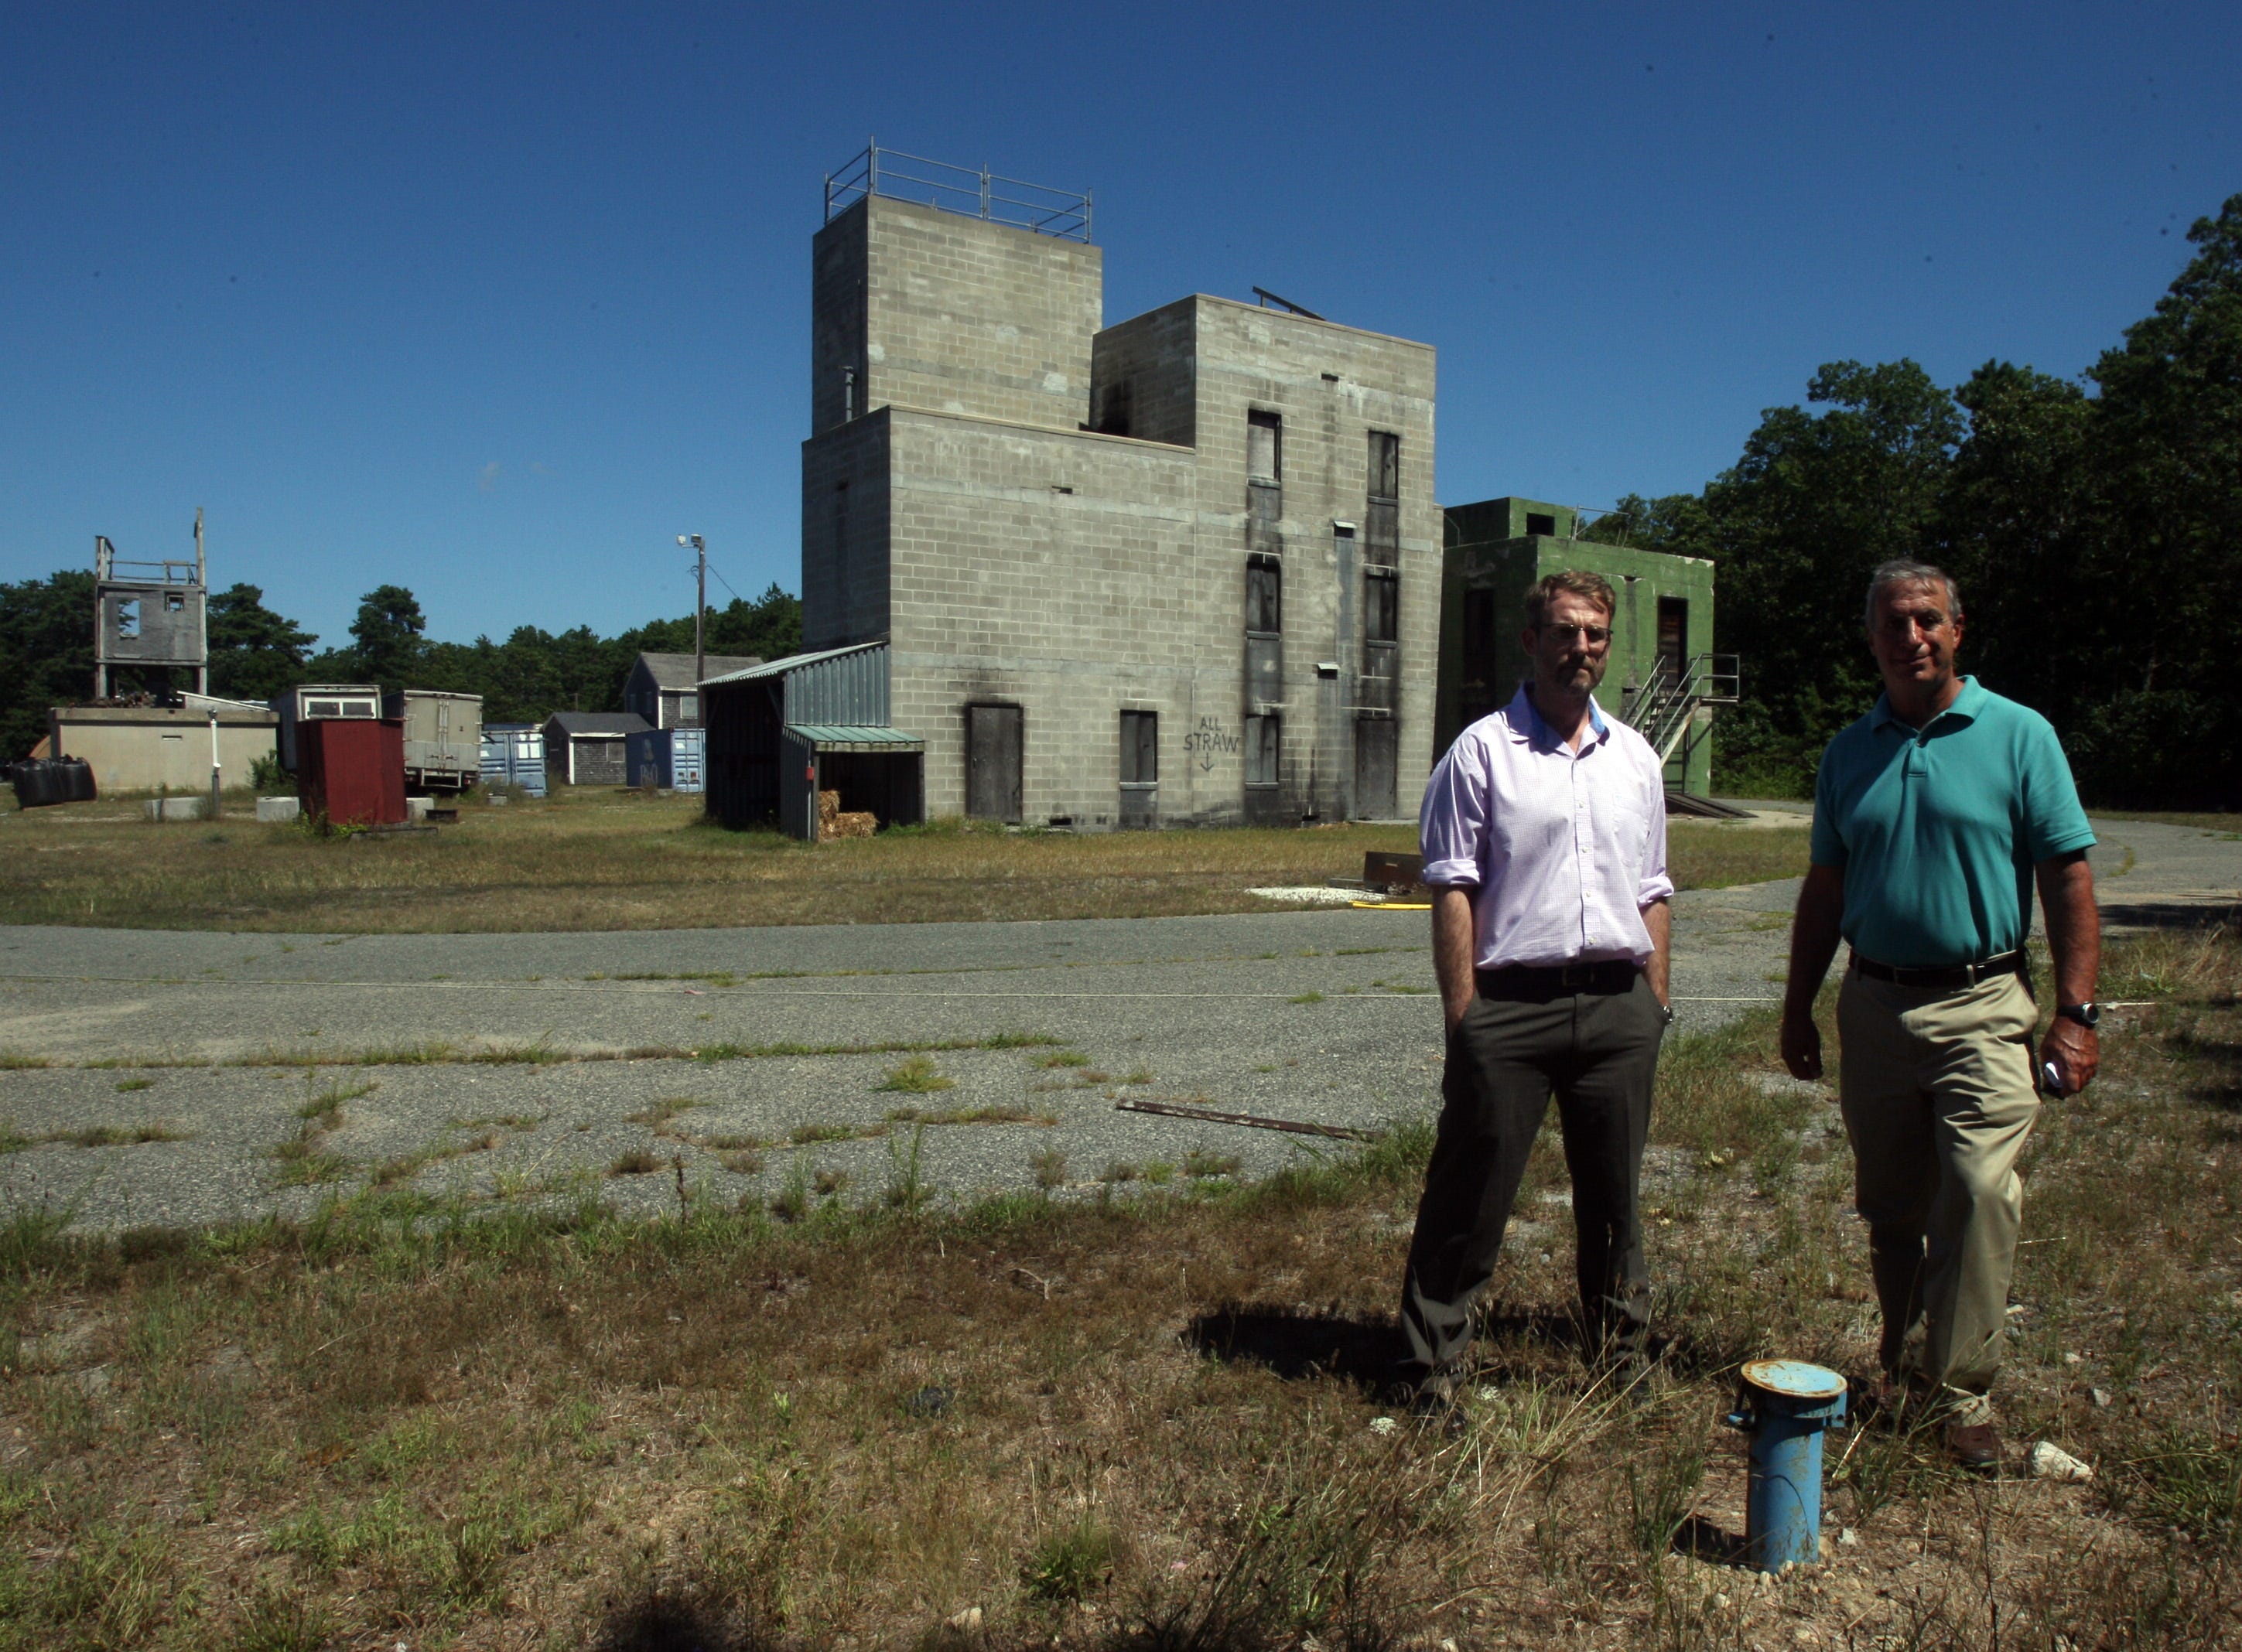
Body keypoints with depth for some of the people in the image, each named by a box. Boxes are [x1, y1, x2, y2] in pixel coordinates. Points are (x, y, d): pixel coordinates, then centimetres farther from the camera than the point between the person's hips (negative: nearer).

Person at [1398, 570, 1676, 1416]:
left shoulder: (1635, 757, 13)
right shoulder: (1482, 751, -2)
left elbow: (1652, 893, 17)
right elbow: (1453, 892, -6)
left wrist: (1655, 1001, 11)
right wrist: (1463, 1016, -11)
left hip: (1618, 1003, 5)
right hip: (1511, 1004, -4)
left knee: (1614, 1194, 15)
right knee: (1471, 1195, 2)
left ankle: (1620, 1348, 33)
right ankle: (1433, 1363, 15)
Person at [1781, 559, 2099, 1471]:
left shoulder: (2019, 735, -1)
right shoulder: (1850, 752, 9)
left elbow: (2068, 878, -3)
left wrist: (2076, 1012, -9)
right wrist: (1799, 1009, 13)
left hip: (1981, 1004, -3)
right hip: (1874, 1005, 4)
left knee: (1980, 1195, -12)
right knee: (1890, 1213, 11)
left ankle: (1960, 1394, 2)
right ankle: (1904, 1372, 27)